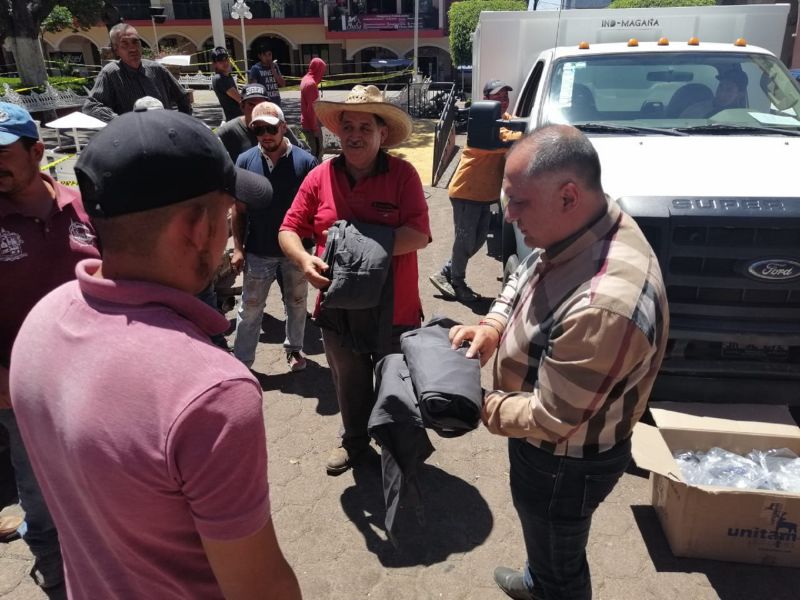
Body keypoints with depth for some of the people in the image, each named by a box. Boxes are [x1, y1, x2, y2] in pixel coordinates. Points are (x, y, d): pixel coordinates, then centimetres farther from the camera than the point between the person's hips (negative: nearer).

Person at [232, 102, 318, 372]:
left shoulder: (305, 161, -11)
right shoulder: (245, 161, -7)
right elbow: (238, 209, -1)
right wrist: (238, 248, -3)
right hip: (257, 252, 1)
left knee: (296, 303, 18)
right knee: (250, 308, 11)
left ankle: (294, 348, 40)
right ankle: (241, 360, 25)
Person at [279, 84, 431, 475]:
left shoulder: (403, 175, -11)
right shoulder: (320, 177, -4)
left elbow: (419, 234, -19)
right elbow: (289, 229, -1)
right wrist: (303, 259, -21)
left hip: (395, 308, -2)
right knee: (349, 383, 23)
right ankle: (354, 439, 50)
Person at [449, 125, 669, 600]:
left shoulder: (604, 304, -42)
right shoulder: (589, 229, -12)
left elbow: (548, 419, -31)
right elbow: (525, 276, 7)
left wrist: (480, 407, -15)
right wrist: (494, 325, -10)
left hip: (565, 462, -9)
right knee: (544, 538, 36)